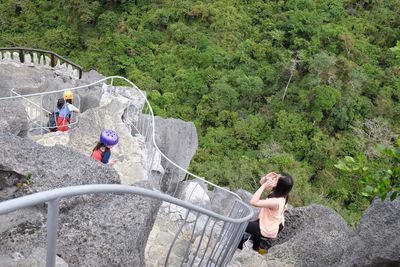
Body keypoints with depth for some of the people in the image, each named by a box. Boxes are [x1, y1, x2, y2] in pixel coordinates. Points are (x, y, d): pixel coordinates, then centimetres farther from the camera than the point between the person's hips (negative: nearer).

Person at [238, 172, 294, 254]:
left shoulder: (275, 201, -40)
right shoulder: (280, 192, -17)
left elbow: (253, 202, -41)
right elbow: (261, 182, -6)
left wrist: (264, 186, -41)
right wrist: (266, 177, -27)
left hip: (268, 230, -8)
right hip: (275, 225, 8)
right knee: (255, 223, 36)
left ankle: (238, 247, 32)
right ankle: (256, 247, 52)